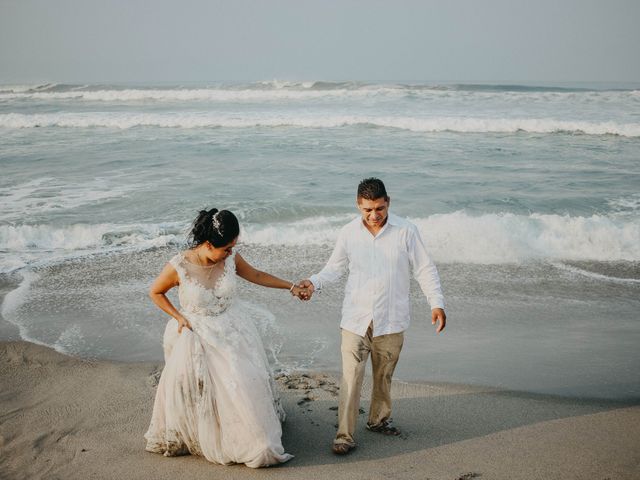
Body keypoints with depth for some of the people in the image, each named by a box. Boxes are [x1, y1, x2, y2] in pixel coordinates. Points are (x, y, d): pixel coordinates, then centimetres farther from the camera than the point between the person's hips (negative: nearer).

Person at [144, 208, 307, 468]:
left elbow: (256, 275, 6)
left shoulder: (230, 258, -12)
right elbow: (155, 292, -4)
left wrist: (291, 286, 8)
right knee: (196, 393, 4)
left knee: (246, 385, 5)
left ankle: (255, 442, 25)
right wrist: (179, 317, -12)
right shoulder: (179, 266, -22)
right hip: (198, 337, -3)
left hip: (233, 332, 4)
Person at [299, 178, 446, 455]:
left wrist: (436, 302, -9)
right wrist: (314, 283, -10)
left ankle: (379, 419, 38)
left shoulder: (405, 231, -6)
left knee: (384, 375, 16)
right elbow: (335, 267, 7)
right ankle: (345, 436, 2)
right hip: (355, 319, 0)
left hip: (391, 320, 0)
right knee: (351, 378, -5)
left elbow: (424, 269, -1)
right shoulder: (348, 233, -2)